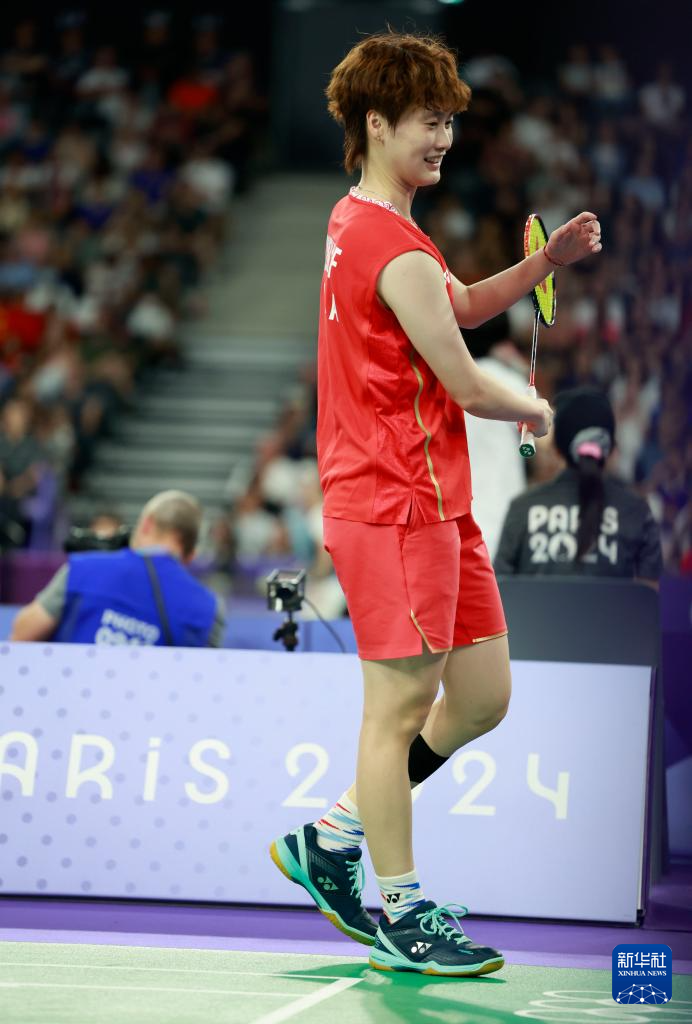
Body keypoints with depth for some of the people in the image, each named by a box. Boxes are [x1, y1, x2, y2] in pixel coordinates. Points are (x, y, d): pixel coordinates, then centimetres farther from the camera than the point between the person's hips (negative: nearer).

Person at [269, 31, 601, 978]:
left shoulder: (358, 225, 15)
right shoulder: (399, 253, -17)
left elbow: (459, 310, 26)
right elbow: (466, 384, -14)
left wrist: (544, 263, 12)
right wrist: (535, 410, 6)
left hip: (437, 505, 10)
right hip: (397, 503, -10)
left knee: (484, 694, 11)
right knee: (400, 704, -2)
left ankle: (333, 841, 20)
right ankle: (399, 913, 6)